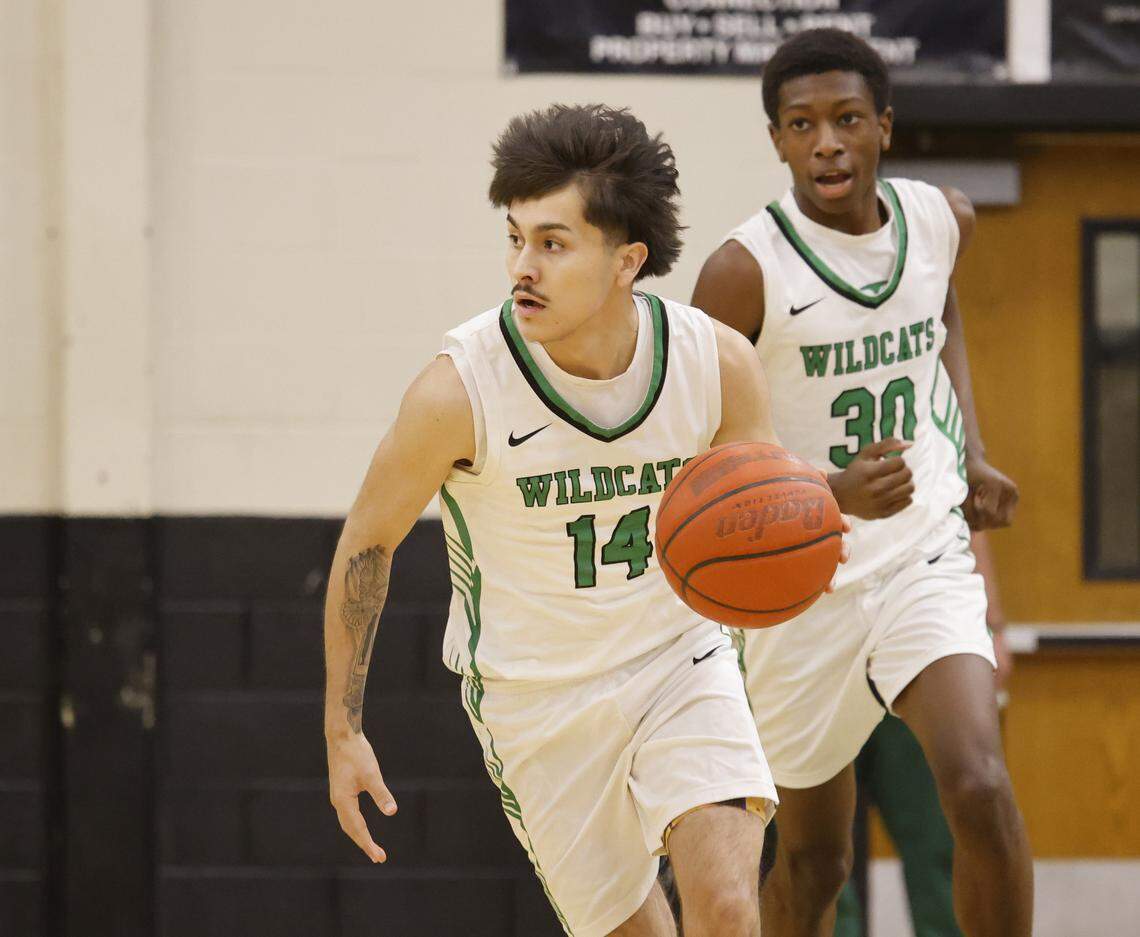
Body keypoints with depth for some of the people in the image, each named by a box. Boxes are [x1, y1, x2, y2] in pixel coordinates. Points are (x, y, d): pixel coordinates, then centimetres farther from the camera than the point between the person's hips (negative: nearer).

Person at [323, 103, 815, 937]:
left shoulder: (719, 362, -17)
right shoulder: (460, 390, -23)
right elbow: (367, 545, -7)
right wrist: (343, 730, -5)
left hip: (681, 660, 1)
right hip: (537, 701, -1)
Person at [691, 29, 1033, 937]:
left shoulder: (942, 221, -1)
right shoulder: (745, 272, -17)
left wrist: (972, 454, 11)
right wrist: (834, 493, -32)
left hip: (928, 563, 2)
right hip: (806, 583, -2)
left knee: (980, 790, -23)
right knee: (813, 857, 11)